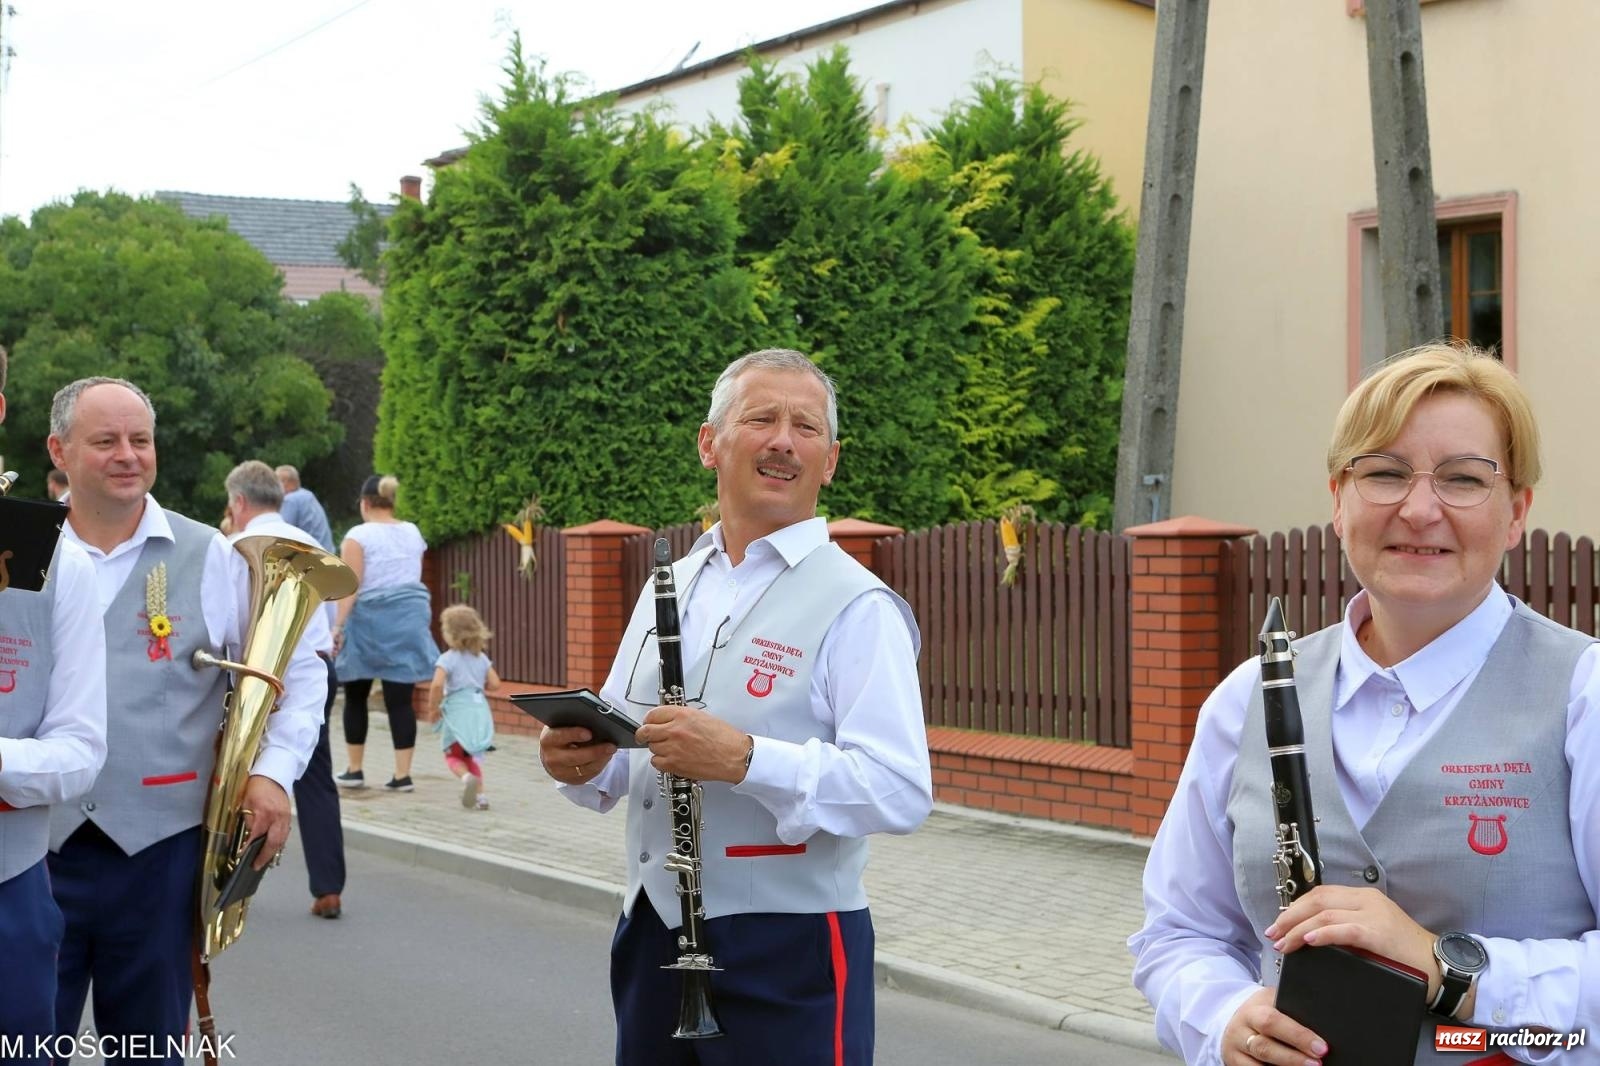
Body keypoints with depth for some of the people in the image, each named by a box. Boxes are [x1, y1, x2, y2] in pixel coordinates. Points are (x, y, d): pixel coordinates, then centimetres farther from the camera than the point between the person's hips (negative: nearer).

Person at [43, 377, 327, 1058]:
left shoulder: (210, 559, 2)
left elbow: (298, 669, 8)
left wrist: (274, 770, -3)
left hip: (158, 849, -1)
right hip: (32, 849, 1)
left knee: (150, 1038, 11)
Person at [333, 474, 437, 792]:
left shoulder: (359, 536, -6)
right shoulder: (413, 533, 9)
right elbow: (415, 578, 10)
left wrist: (338, 625, -13)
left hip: (369, 620, -4)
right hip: (409, 618, 4)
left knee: (356, 697, 11)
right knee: (400, 699, 2)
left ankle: (354, 771, 15)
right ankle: (402, 775, -2)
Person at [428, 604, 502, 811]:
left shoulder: (447, 659, -9)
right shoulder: (481, 658, 7)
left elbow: (437, 685, -22)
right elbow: (495, 685, 5)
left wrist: (433, 706, -7)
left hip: (457, 712, -4)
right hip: (479, 710, 4)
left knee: (453, 755, 11)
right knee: (473, 755, 17)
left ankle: (467, 776, -19)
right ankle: (480, 794, 6)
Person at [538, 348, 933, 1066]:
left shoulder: (856, 608, -10)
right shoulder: (668, 588, 12)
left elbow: (902, 791, -20)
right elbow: (622, 755, 17)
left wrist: (744, 759, -28)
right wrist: (584, 762, -5)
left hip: (788, 953, -6)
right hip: (650, 935, 6)